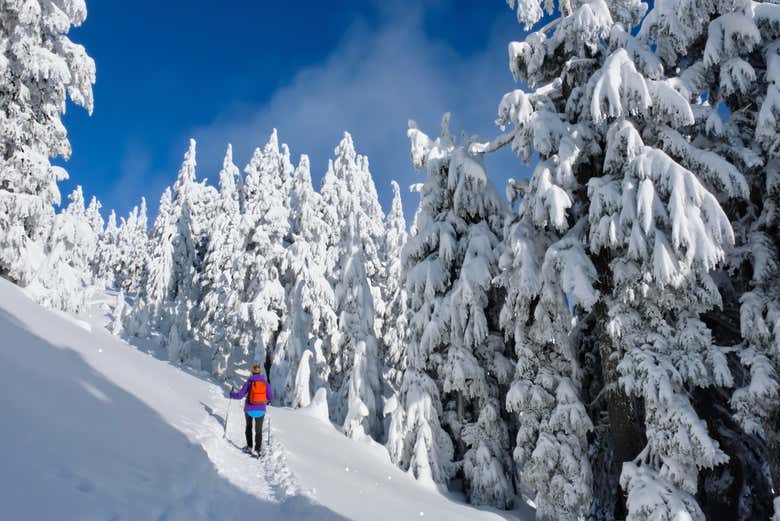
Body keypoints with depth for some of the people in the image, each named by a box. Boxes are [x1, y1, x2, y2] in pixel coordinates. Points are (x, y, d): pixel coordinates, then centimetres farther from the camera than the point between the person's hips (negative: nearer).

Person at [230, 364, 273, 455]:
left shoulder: (249, 382, -9)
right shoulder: (265, 382, -4)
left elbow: (240, 395, -9)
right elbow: (271, 397, 0)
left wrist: (232, 394, 11)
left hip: (249, 409, -1)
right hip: (261, 410, 1)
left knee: (249, 427, 23)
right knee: (258, 430, 13)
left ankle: (249, 447, 18)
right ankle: (257, 450, 6)